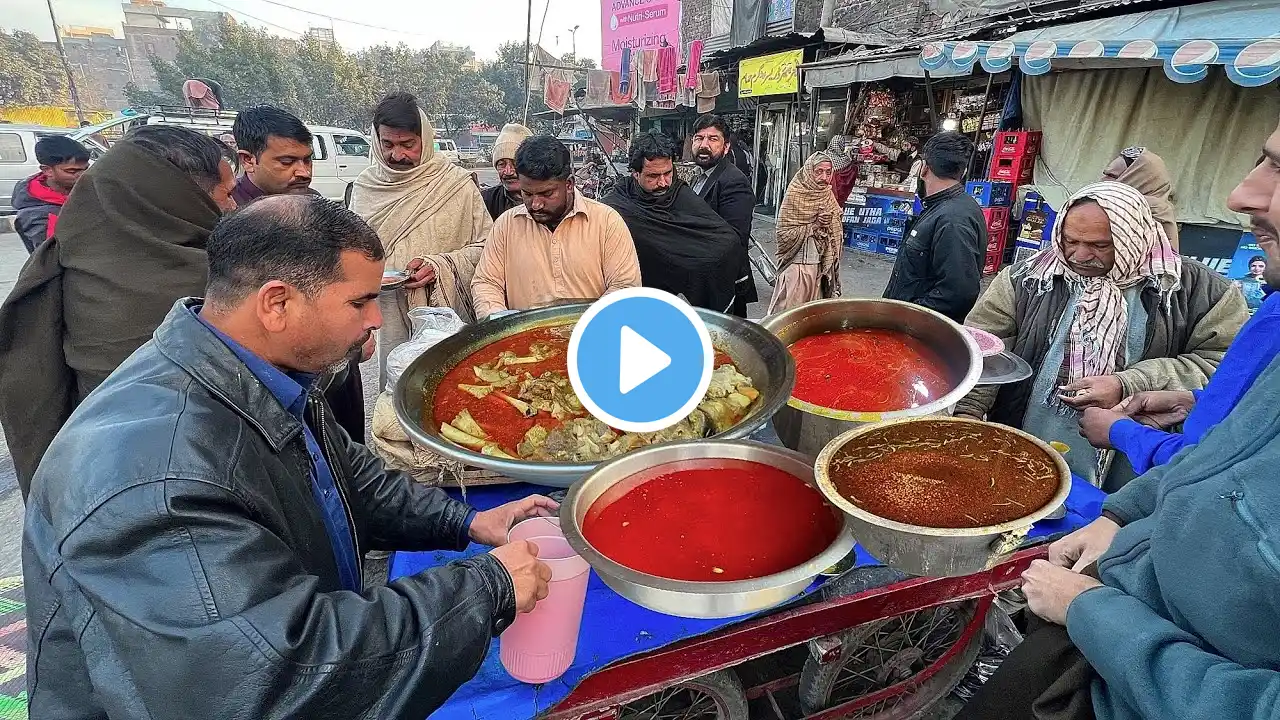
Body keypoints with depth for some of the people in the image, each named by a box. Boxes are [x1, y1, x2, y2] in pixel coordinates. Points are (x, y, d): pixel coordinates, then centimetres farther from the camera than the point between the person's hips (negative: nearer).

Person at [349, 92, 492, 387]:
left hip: (447, 319, -2)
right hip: (388, 319, 3)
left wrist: (439, 266, -16)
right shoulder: (365, 185, 6)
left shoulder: (457, 183, -4)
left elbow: (485, 246, -2)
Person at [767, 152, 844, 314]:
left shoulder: (829, 198, 6)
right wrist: (814, 226, -18)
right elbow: (783, 233, -14)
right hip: (797, 265, -5)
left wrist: (828, 225, -5)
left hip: (820, 267, 5)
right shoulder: (794, 195, -10)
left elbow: (837, 236, 15)